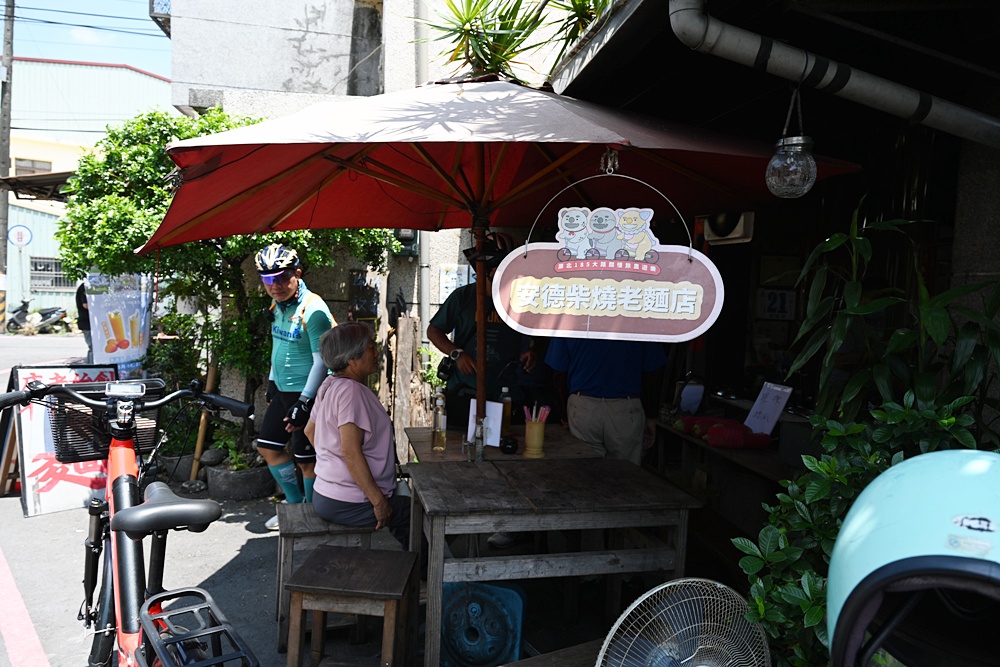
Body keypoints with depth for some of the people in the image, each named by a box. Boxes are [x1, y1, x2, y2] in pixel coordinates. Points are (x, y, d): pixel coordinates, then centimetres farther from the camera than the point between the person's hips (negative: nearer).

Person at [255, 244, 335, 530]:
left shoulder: (313, 310, -20)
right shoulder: (278, 306, 7)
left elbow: (321, 361, -22)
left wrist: (304, 403, -24)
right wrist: (271, 383, 23)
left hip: (306, 394, -9)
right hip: (281, 390, 9)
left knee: (306, 459, 0)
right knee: (268, 447, 15)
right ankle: (295, 502, 32)